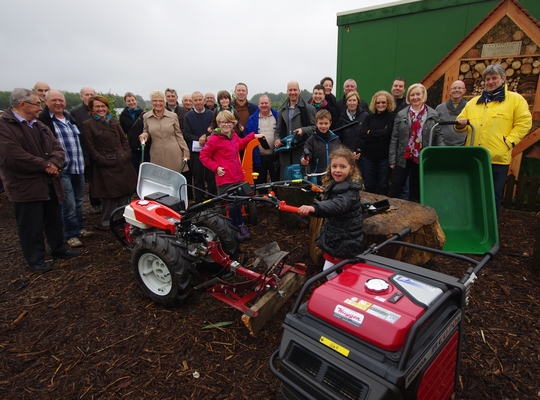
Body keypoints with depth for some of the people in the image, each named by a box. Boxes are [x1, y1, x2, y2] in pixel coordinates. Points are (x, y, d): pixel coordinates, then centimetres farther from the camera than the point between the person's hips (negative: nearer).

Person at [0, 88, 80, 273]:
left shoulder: (39, 125, 13)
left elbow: (57, 147, 8)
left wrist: (54, 163, -14)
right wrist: (45, 165, -17)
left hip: (50, 182, 7)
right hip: (25, 186, -7)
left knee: (55, 220, 18)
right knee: (32, 226, 5)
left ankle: (58, 248, 35)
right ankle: (35, 259, 20)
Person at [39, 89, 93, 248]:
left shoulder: (70, 118, 15)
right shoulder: (43, 120, -8)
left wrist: (83, 159, 16)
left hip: (79, 167, 7)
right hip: (62, 169, -6)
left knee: (79, 201, 16)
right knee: (69, 204, -4)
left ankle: (79, 228, 30)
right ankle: (72, 234, 10)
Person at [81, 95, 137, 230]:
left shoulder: (114, 122, 14)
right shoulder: (88, 125, -2)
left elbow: (124, 140, 14)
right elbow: (91, 148, -6)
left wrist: (127, 154, 0)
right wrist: (103, 160, -14)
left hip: (122, 163, 5)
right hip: (105, 166, -5)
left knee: (125, 192, 9)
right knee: (109, 194, 1)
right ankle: (107, 222, 14)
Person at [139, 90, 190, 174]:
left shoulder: (173, 116, 3)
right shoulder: (146, 117, 6)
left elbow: (179, 135, 7)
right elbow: (146, 133, 19)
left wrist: (186, 152, 3)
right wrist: (144, 135, -5)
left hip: (174, 155, -1)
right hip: (157, 156, 1)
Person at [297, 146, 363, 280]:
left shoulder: (350, 191, -26)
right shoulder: (333, 185, 1)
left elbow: (337, 205, -49)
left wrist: (314, 208, -62)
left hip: (346, 241, -8)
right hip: (333, 238, 8)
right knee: (328, 270, 18)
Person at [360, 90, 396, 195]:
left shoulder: (392, 117, 0)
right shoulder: (369, 117, 9)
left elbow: (386, 133, -15)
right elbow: (362, 134, -5)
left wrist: (371, 132, -4)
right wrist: (379, 135, -12)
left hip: (384, 157, -3)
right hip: (368, 156, 3)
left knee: (382, 186, 4)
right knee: (369, 186, 8)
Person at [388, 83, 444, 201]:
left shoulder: (433, 115, 2)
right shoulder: (401, 115, 2)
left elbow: (438, 135, 3)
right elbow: (394, 138, 1)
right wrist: (392, 159, -2)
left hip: (423, 158, 1)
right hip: (404, 157, 0)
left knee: (416, 188, 11)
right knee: (396, 185, 0)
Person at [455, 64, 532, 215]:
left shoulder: (515, 99, 4)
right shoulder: (473, 102, 16)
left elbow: (524, 123, -1)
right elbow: (461, 122, 18)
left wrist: (509, 142, -12)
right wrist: (460, 125, -6)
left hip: (498, 158, -3)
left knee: (494, 197, 6)